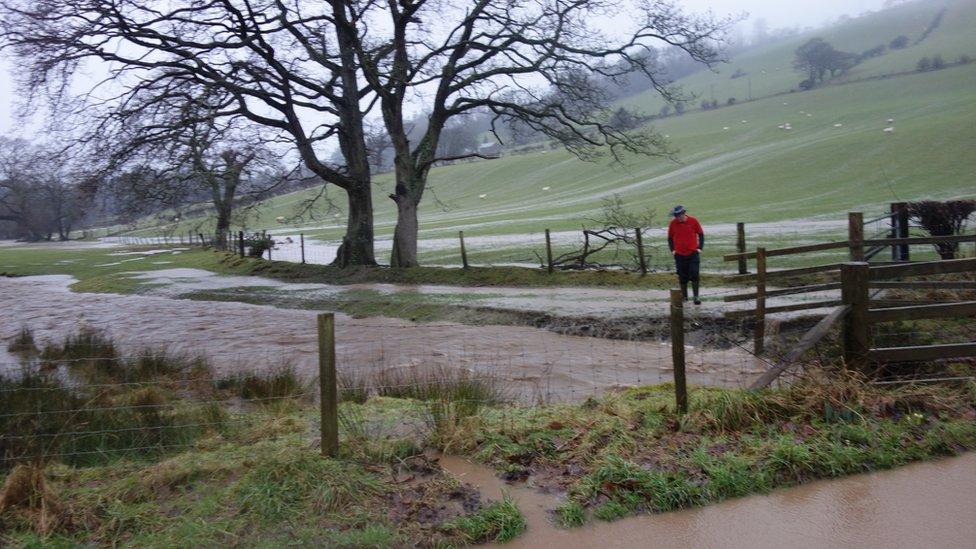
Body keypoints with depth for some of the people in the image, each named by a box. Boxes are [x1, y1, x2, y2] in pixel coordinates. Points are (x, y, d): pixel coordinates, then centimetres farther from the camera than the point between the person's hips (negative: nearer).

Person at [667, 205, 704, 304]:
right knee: (683, 277, 7)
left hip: (693, 253, -1)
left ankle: (696, 297, 2)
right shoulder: (673, 223, -3)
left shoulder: (693, 221, -6)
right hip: (679, 255, 1)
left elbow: (701, 234, 5)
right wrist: (672, 250, 1)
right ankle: (684, 296, 22)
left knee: (694, 276, -6)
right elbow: (670, 238, 11)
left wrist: (700, 248, -2)